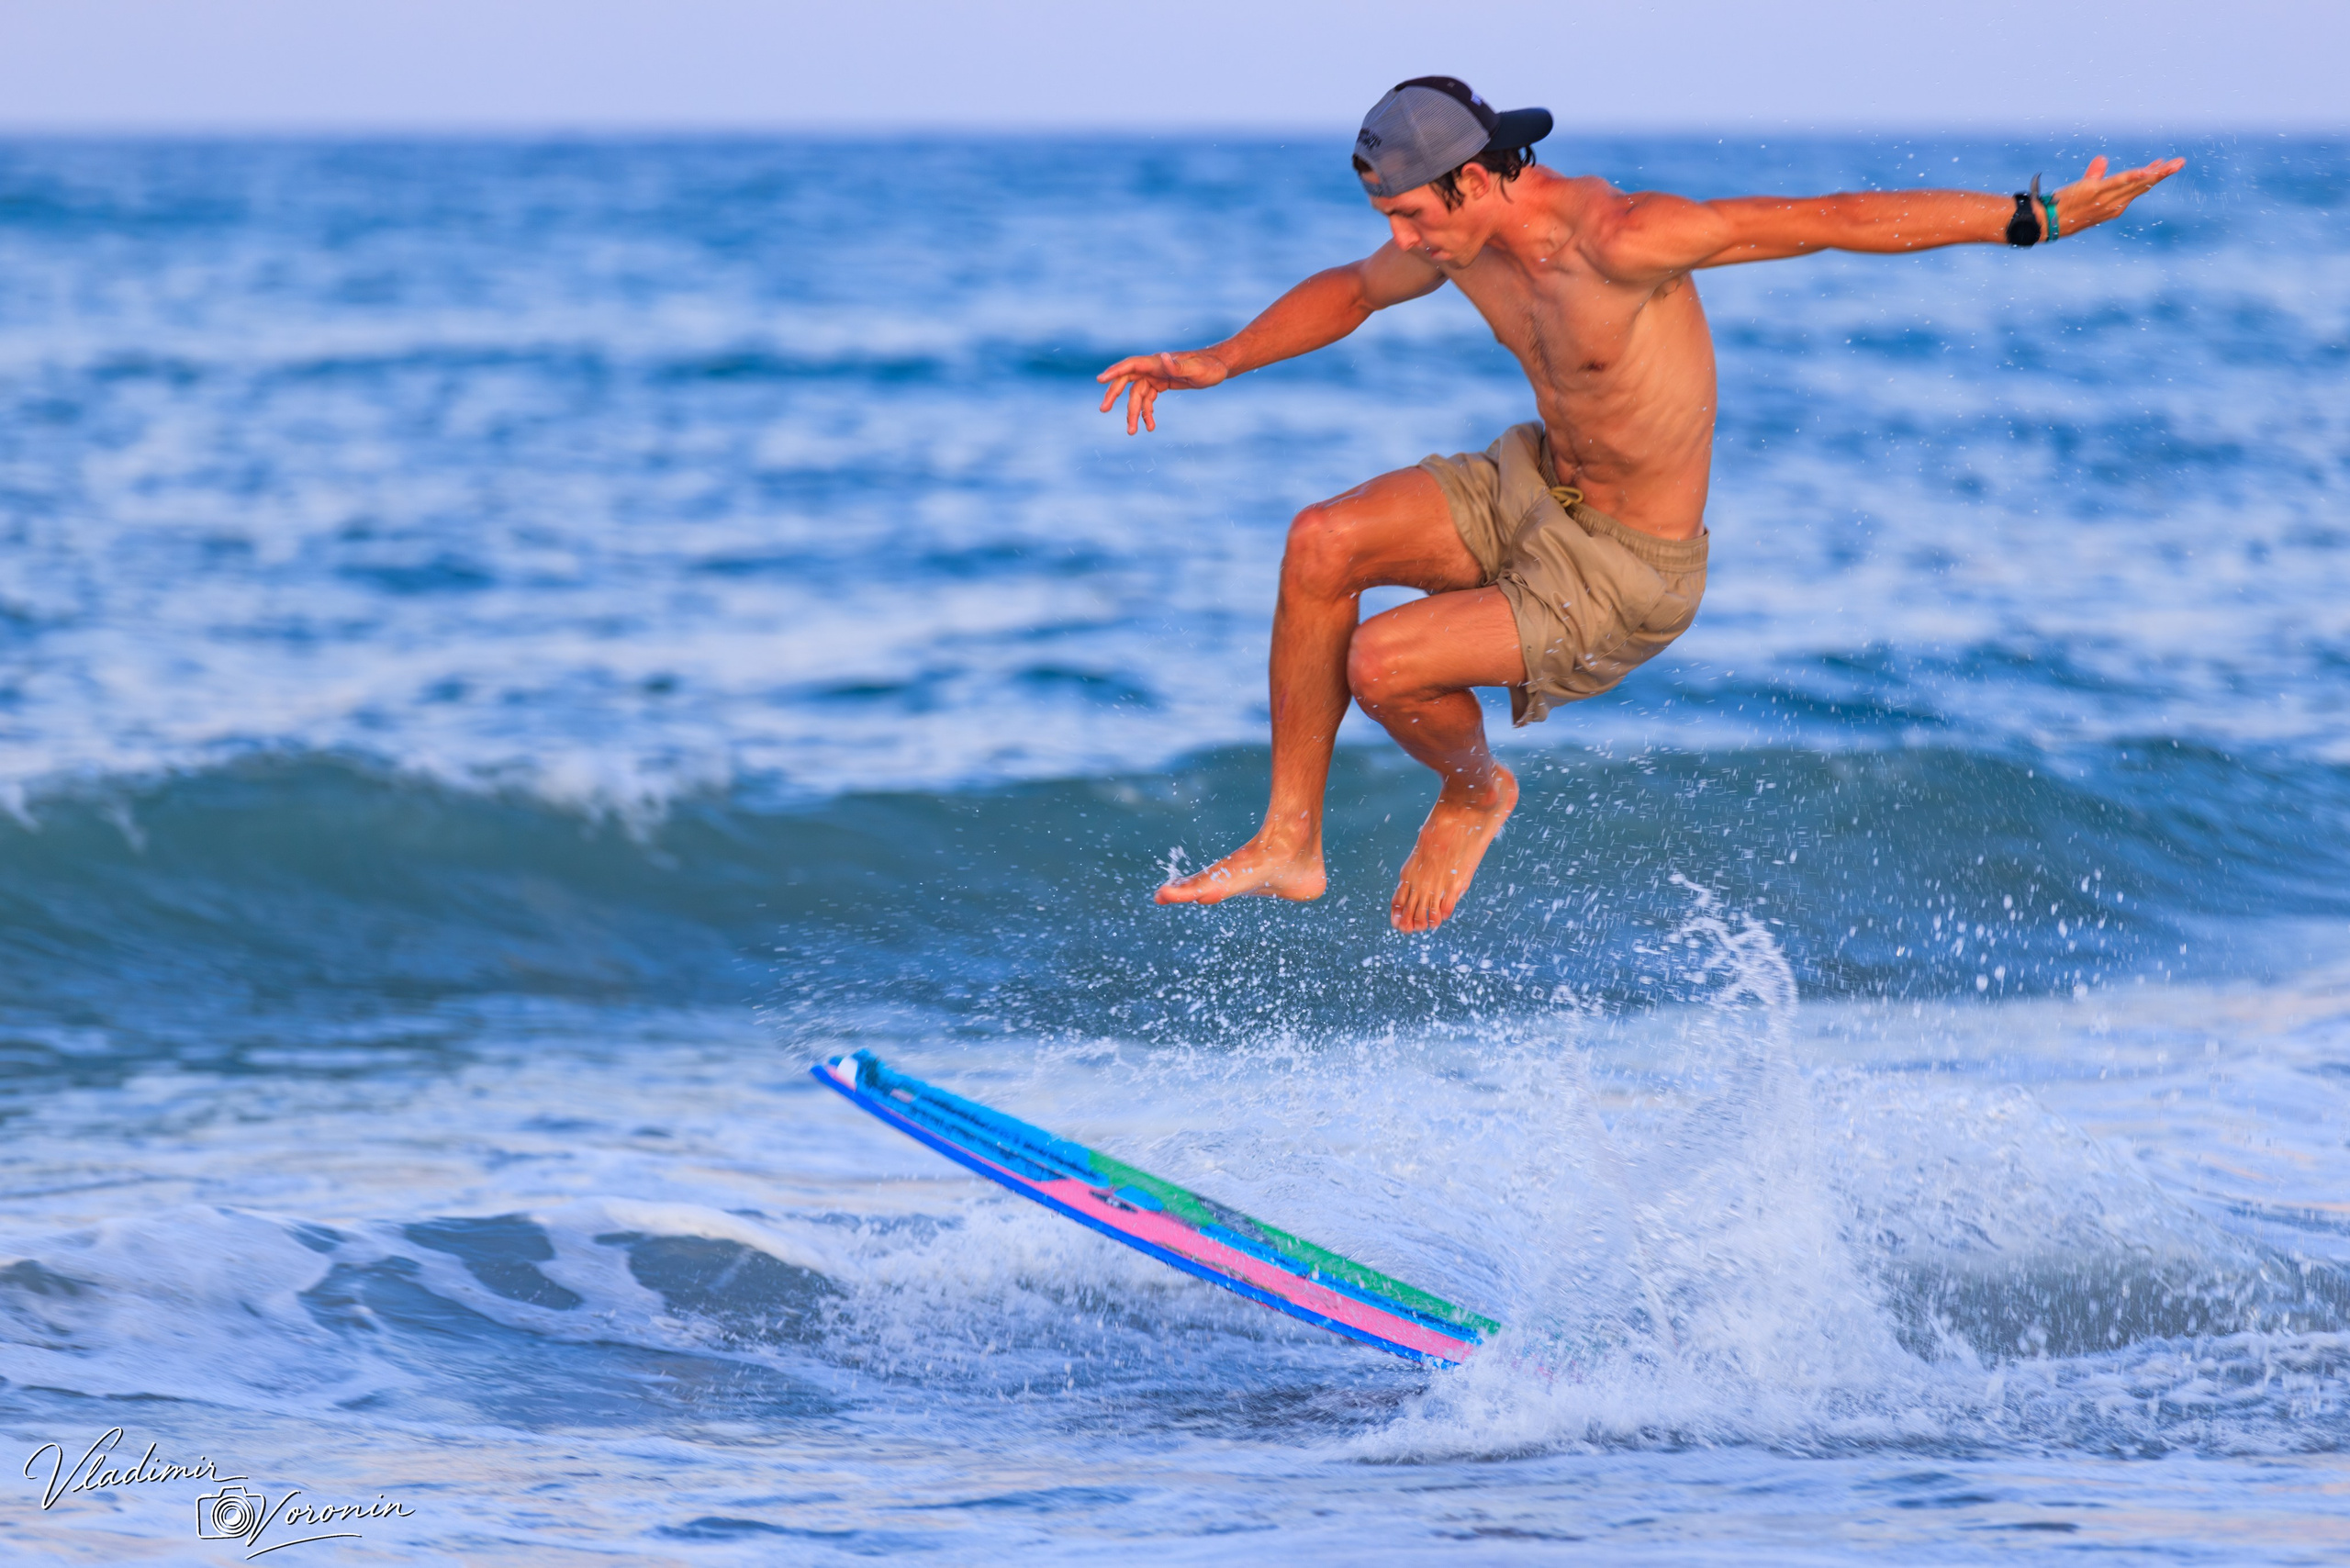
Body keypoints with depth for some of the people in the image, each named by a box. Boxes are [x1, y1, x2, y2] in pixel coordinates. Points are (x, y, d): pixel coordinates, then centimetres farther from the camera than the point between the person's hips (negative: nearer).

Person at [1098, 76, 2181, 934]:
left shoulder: (1617, 239, -31)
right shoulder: (1459, 238, -6)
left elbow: (1831, 220, -30)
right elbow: (1349, 293, 19)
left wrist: (2037, 219, -30)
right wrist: (1218, 363, 10)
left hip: (1626, 571, -7)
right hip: (1532, 483, 7)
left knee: (1382, 666, -19)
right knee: (1322, 544, -13)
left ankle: (1474, 794, 17)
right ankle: (1291, 843, -3)